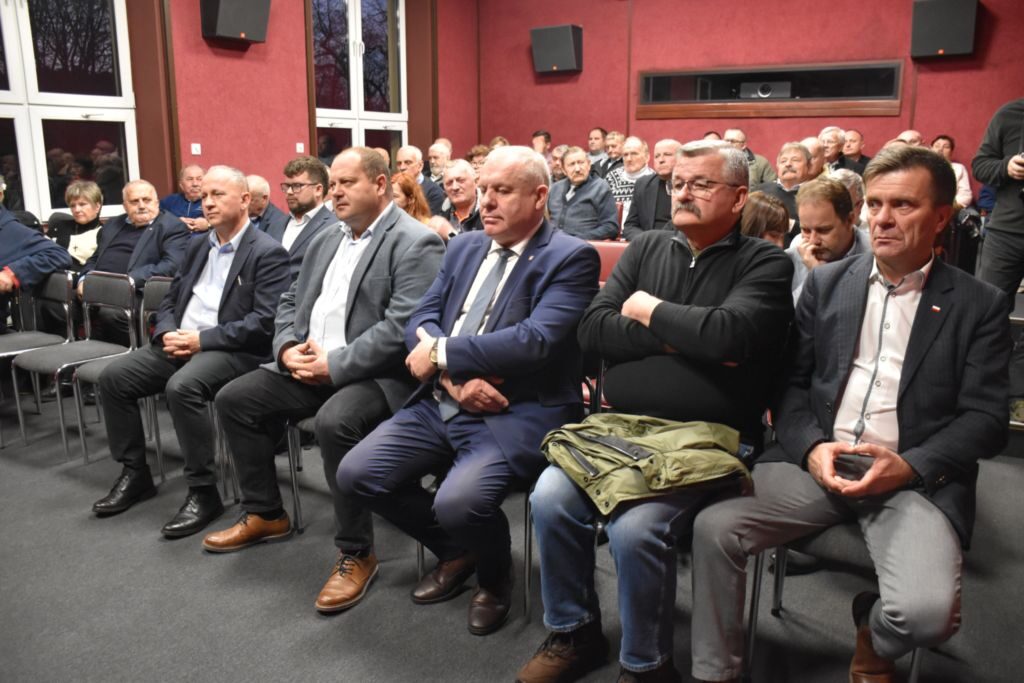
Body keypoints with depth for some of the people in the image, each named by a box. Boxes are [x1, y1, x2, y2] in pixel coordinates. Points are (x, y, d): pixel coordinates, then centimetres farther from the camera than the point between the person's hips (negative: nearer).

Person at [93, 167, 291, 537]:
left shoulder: (268, 253, -8)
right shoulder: (197, 245, 17)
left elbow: (265, 322, -18)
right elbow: (171, 299, 19)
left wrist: (203, 339, -20)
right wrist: (168, 333, -4)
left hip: (233, 351, -8)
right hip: (180, 342, 8)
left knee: (182, 386, -33)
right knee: (114, 377, -6)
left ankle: (203, 491, -19)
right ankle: (135, 473, 9)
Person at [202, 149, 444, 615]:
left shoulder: (416, 244, -11)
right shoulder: (328, 238, 17)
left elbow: (401, 327, -22)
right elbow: (291, 302, 18)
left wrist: (334, 364, -23)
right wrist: (288, 348, -3)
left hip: (374, 374, -8)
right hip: (310, 364, 9)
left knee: (334, 421, -35)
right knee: (234, 398, 1)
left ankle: (356, 553, -16)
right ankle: (264, 514, 17)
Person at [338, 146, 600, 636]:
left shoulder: (571, 258, -8)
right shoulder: (464, 247, 13)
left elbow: (533, 340, -22)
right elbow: (421, 320, 6)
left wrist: (442, 353, -15)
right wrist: (454, 376, -15)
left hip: (519, 415, -7)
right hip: (442, 404, 7)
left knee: (459, 501, -30)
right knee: (357, 473, -4)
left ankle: (495, 577, 9)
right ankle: (456, 552, 20)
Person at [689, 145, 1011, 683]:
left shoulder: (979, 305, 5)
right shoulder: (826, 282, 11)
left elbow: (986, 418, -1)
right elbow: (790, 382, 8)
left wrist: (909, 466, -16)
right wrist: (811, 446, -11)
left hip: (916, 478, -1)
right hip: (817, 461, 2)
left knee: (929, 613, -26)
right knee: (713, 526, -20)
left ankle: (874, 638, 13)